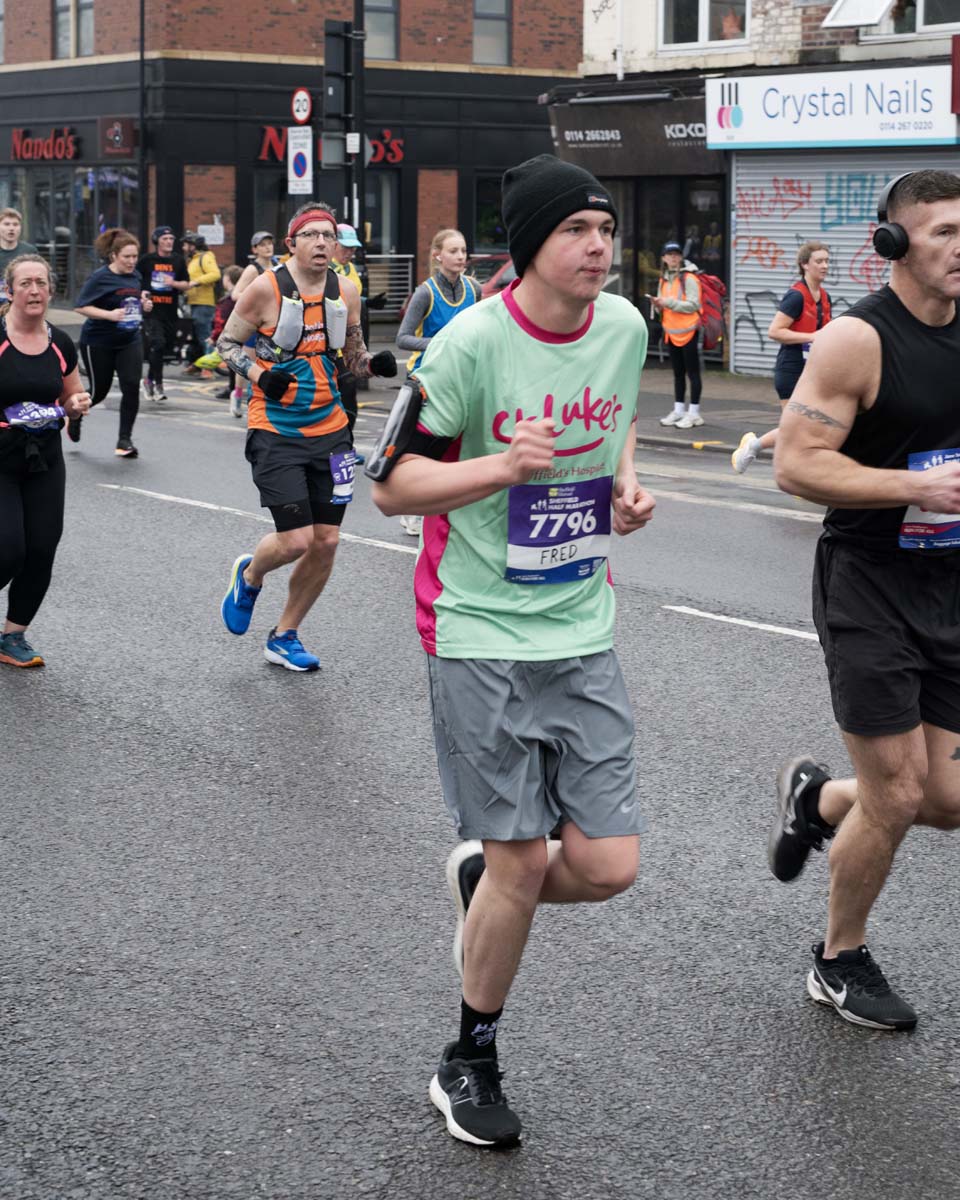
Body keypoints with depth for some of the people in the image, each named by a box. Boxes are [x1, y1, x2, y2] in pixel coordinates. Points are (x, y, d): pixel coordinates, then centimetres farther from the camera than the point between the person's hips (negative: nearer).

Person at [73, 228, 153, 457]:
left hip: (129, 341, 4)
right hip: (98, 343, -4)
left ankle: (125, 439, -1)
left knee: (131, 387, -9)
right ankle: (75, 414, 40)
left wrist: (145, 305, -2)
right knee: (99, 389, 7)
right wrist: (110, 314, -28)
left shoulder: (135, 276, 4)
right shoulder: (100, 277, -14)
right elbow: (81, 307, -17)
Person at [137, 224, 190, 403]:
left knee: (166, 347, 9)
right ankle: (158, 384, -12)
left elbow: (186, 284, 7)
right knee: (157, 344, -19)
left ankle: (149, 381, 29)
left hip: (170, 311, 4)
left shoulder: (178, 260, 8)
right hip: (151, 310, -4)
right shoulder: (147, 260, 1)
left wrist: (174, 283, -12)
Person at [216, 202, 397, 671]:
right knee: (296, 540, -13)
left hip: (329, 429, 5)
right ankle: (249, 575, 24)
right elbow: (226, 343, -1)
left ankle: (283, 638, 22)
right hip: (276, 432, -5)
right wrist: (259, 375, -18)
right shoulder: (266, 288, -10)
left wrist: (375, 363, -7)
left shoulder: (345, 292, 4)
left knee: (326, 542, 4)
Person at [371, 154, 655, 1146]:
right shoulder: (472, 341, -14)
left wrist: (626, 485, 3)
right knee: (521, 864, 0)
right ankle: (469, 1065, 23)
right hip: (479, 630, -5)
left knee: (608, 866, -2)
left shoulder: (625, 327, 2)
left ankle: (480, 879, 33)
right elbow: (390, 484, -10)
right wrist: (501, 465, -25)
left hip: (582, 629, 5)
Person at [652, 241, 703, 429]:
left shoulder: (689, 278, -11)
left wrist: (669, 302, -21)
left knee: (692, 373, -2)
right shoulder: (664, 279, 11)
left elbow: (693, 305, -19)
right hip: (671, 331, 7)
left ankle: (694, 413, 1)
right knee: (678, 373, 14)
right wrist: (658, 304, -3)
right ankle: (678, 410, 22)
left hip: (688, 331, -7)